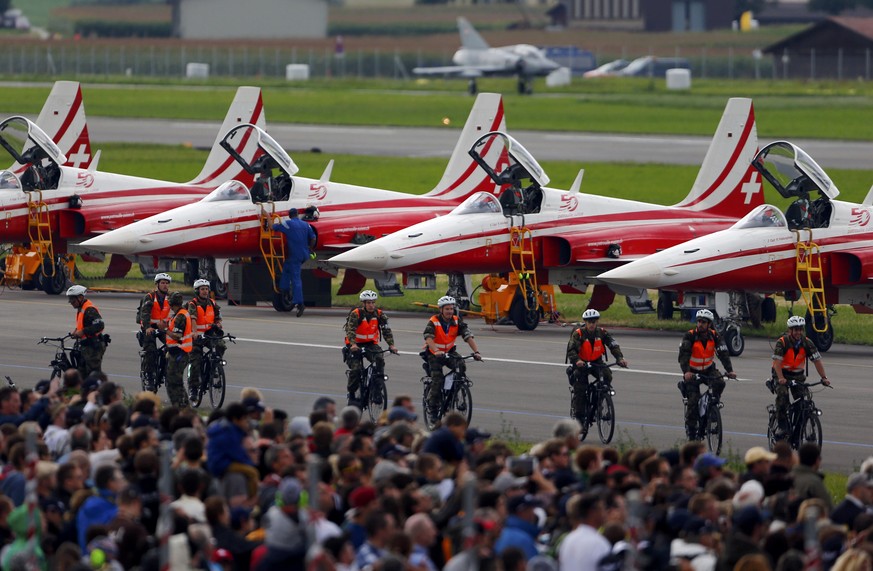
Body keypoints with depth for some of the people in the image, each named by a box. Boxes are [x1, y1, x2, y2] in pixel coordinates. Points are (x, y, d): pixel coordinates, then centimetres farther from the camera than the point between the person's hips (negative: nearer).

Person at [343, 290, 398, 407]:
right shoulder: (355, 314, -15)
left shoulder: (379, 314, -5)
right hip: (355, 345, -2)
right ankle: (352, 396, 1)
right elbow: (350, 330, -26)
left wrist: (391, 345, -27)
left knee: (380, 360, -25)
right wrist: (353, 344, -43)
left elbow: (386, 330, -11)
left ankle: (377, 389, -15)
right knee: (355, 369, -18)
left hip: (371, 344, 2)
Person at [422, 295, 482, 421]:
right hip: (434, 354, -3)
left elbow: (468, 336, -16)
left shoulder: (457, 321, -8)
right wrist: (436, 351, -52)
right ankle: (432, 406, 2)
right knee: (438, 380, -16)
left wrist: (476, 352, -31)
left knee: (461, 367, -25)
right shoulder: (433, 322, -19)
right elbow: (428, 338, -34)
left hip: (450, 351, 3)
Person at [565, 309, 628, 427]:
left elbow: (613, 345, -13)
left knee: (607, 375, -25)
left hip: (597, 362, 2)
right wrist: (577, 360, -45)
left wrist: (620, 358, -32)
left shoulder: (602, 333, -5)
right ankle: (580, 416, -12)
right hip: (581, 364, -2)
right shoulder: (578, 334, -13)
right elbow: (571, 350, -24)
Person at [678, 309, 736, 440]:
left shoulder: (714, 336, -9)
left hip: (708, 370, 2)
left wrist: (730, 370, -30)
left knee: (719, 383, -28)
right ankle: (691, 428, 0)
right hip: (693, 371, -2)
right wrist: (686, 371, -43)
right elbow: (683, 355, -26)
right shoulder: (690, 335, -17)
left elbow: (723, 353, -15)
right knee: (693, 400, -13)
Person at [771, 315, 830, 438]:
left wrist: (824, 377, -22)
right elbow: (777, 362, -27)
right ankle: (782, 426, -21)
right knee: (782, 395, -28)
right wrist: (781, 378, -42)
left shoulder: (807, 343, -10)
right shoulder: (782, 342, -20)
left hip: (798, 375, 3)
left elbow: (817, 360, -11)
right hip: (782, 374, -3)